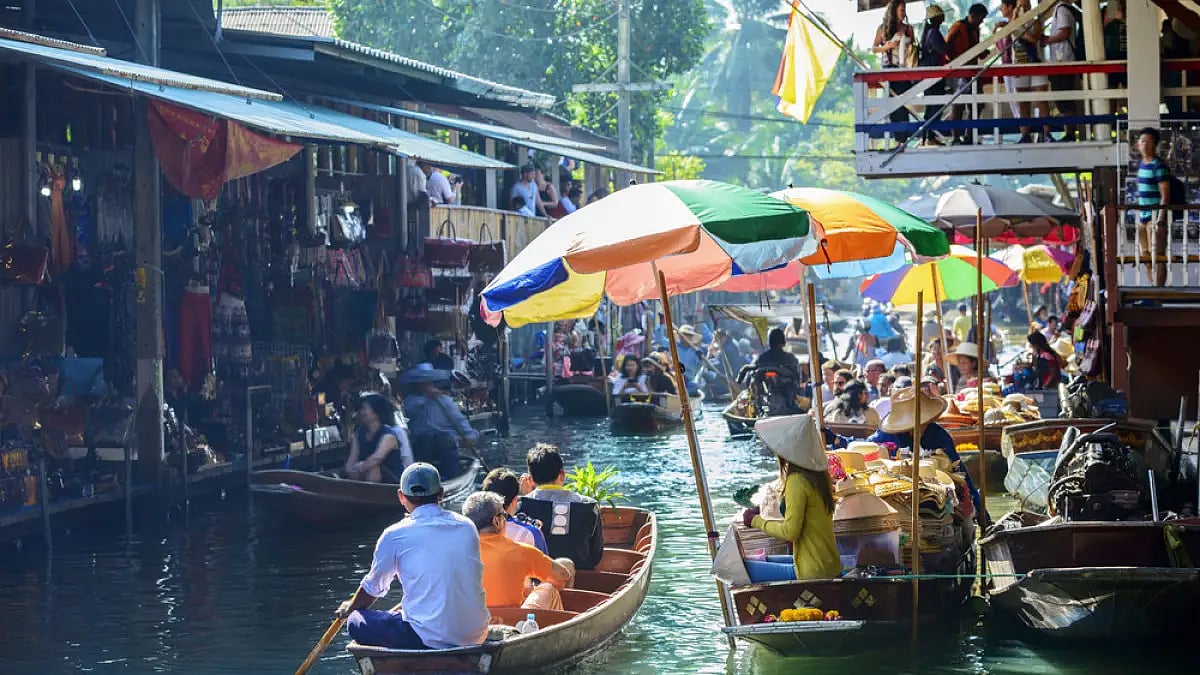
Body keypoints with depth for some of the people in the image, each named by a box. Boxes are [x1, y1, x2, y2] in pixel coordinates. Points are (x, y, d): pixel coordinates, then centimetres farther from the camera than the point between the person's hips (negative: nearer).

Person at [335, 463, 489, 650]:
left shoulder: (394, 536, -4)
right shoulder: (468, 527, 8)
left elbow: (372, 589, 11)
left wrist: (349, 608, 33)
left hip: (431, 640, -6)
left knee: (356, 622, 9)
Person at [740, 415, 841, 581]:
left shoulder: (797, 481, -18)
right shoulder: (819, 475, 7)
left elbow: (790, 531, -18)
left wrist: (757, 521, -6)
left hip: (812, 572, -9)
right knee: (765, 561, 28)